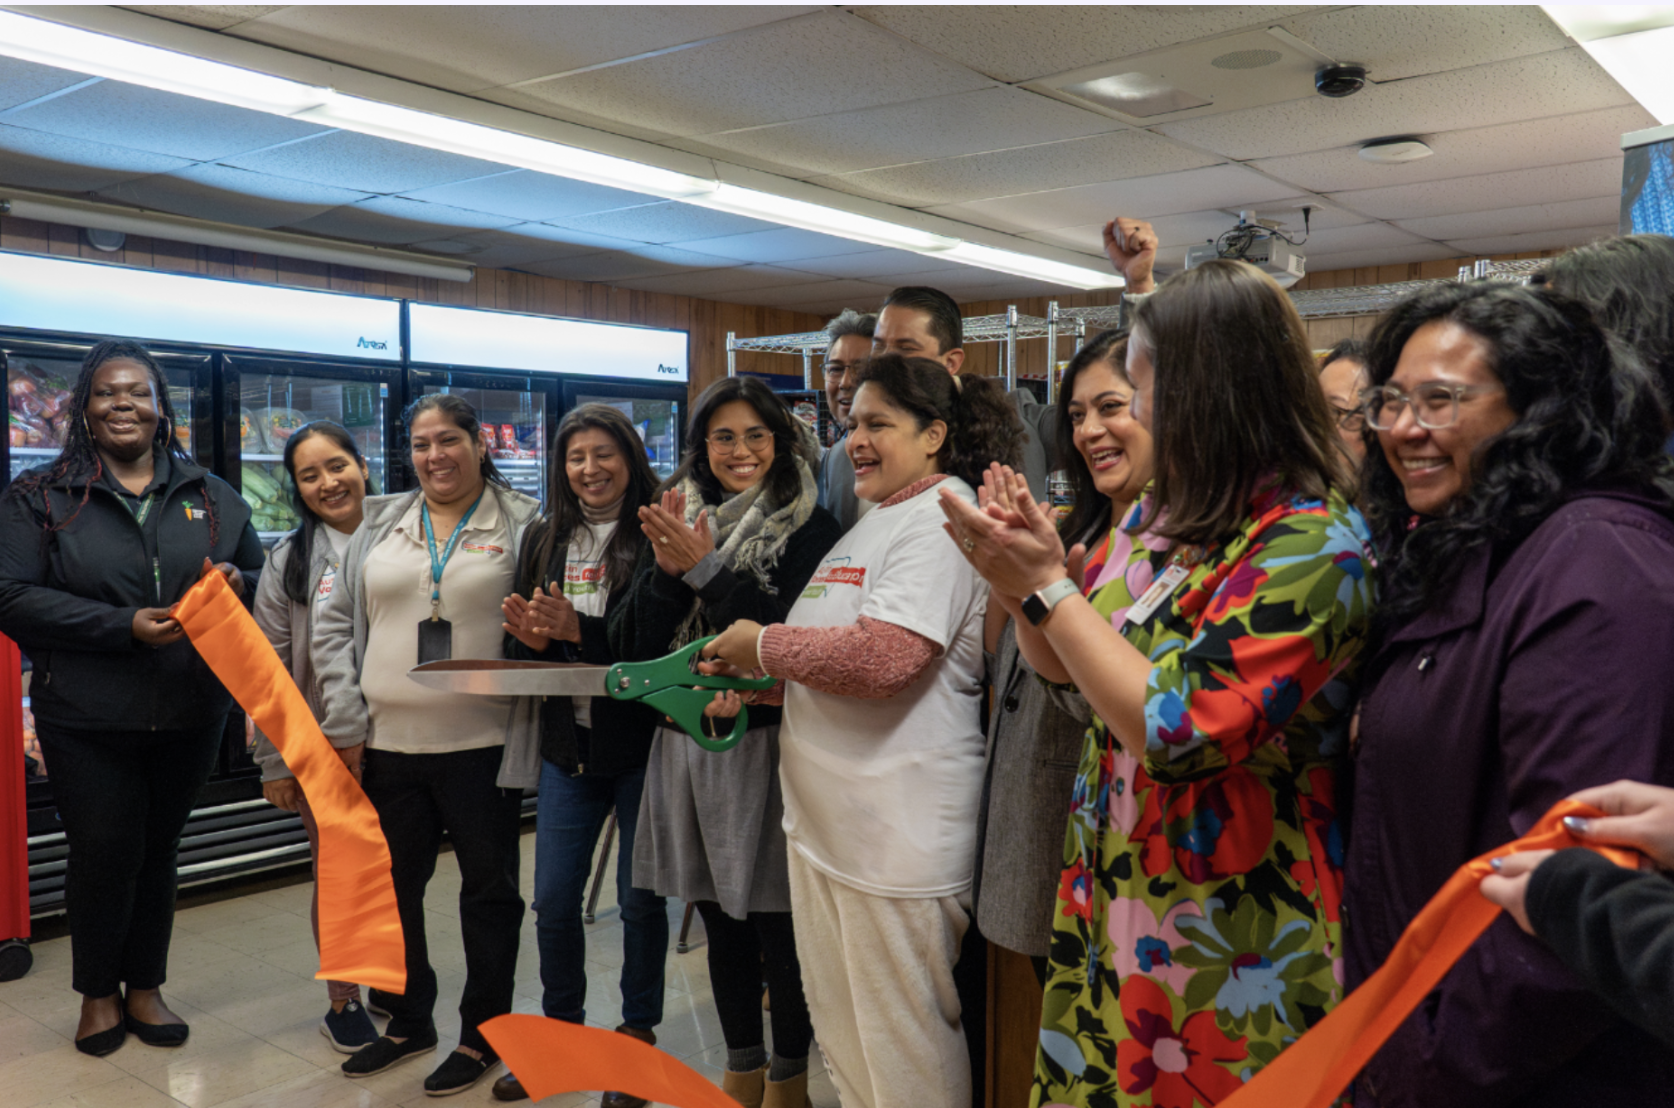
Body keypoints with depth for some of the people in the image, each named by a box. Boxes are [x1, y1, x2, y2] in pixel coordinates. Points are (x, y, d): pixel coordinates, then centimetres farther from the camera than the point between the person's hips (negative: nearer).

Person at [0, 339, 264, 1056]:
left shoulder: (210, 496, 7)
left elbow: (263, 581, 13)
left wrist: (235, 585, -12)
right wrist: (125, 626, -20)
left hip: (190, 714, 3)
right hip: (86, 717, -3)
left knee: (158, 850, 15)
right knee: (104, 853, 4)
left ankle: (144, 987, 32)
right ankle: (97, 992, 27)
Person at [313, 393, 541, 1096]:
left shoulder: (522, 526, -2)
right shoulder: (380, 526, 10)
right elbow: (336, 622, 10)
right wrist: (346, 717, 1)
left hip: (483, 745, -4)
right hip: (389, 746, 4)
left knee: (489, 887, 8)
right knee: (391, 887, 16)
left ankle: (481, 1033, 24)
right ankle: (408, 1020, 35)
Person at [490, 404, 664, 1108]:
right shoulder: (544, 538, 8)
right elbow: (519, 641, 9)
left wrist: (578, 629, -23)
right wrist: (530, 639, -13)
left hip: (641, 741, -4)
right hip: (568, 744, 5)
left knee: (640, 898, 9)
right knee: (553, 900, 11)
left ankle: (638, 1035, 28)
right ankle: (560, 1031, 31)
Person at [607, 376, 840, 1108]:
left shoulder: (809, 528, -4)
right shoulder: (675, 524, 9)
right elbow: (631, 647, 5)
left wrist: (708, 569, -18)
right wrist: (666, 572, -11)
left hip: (766, 743, -5)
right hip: (686, 744, 5)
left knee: (777, 926, 2)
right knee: (720, 923, 15)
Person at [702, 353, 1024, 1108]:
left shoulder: (941, 514, -15)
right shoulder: (881, 518, 16)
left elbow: (881, 656, -28)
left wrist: (764, 646, -13)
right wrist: (759, 686, 7)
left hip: (897, 837, -10)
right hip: (828, 820, 10)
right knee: (843, 1043, 21)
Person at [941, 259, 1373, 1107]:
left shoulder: (1312, 545, -19)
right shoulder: (1159, 514, 5)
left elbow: (1172, 730, -26)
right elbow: (1060, 665, 14)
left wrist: (1047, 586, -18)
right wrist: (1021, 568, -6)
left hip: (1224, 941, -7)